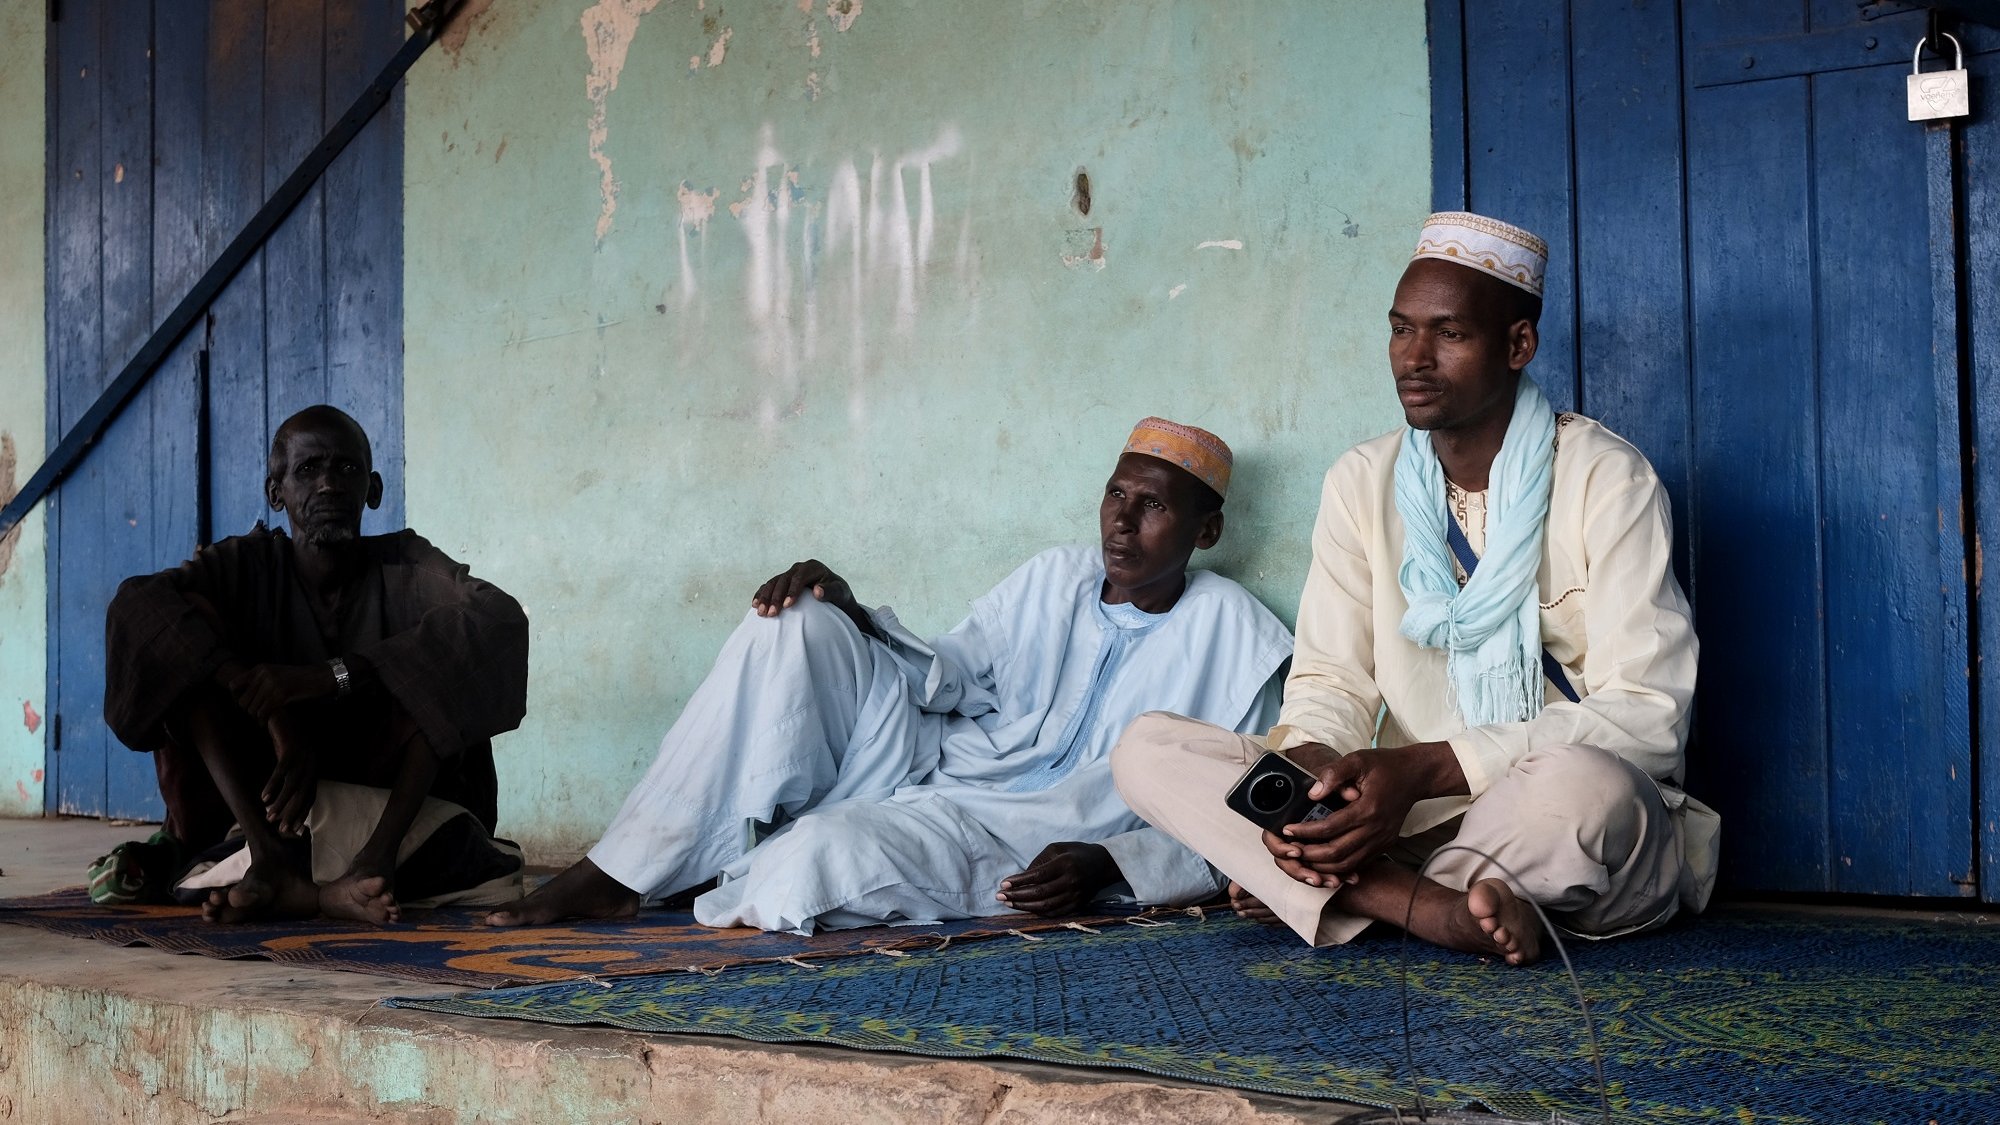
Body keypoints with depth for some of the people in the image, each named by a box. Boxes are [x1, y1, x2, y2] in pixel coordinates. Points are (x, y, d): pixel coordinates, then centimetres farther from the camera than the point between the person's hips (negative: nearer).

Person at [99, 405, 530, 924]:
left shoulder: (403, 565, -3)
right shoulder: (249, 565, 0)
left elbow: (505, 620, -24)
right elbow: (134, 603, -20)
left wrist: (334, 675, -33)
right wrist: (274, 712, -35)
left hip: (393, 807, -1)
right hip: (273, 799, 1)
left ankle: (375, 861, -36)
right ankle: (270, 860, -31)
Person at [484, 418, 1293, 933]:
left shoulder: (1233, 639, -4)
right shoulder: (1055, 578, 13)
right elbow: (944, 676, 14)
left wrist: (1107, 864, -23)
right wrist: (850, 616, -3)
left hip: (1019, 846, -7)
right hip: (924, 763, 7)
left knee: (822, 852, -38)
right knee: (796, 622, -14)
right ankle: (615, 875, -13)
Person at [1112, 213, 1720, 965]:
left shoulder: (1605, 479, -7)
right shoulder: (1362, 483, 8)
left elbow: (1646, 714, -15)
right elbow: (1329, 681, 5)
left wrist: (1424, 768, -25)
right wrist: (1309, 766, -21)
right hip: (1410, 821, 4)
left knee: (1578, 785, -42)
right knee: (1147, 748, -13)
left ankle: (1307, 887, -16)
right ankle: (1429, 907, -29)